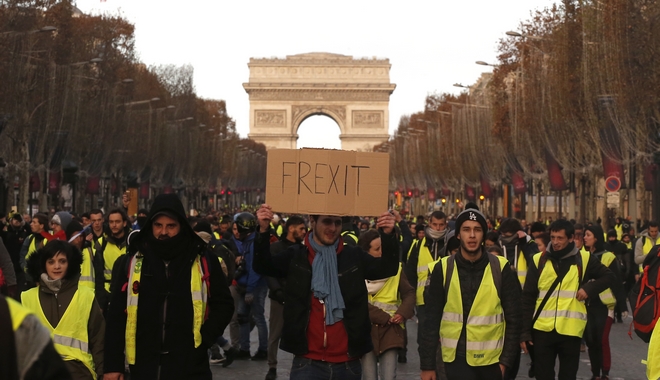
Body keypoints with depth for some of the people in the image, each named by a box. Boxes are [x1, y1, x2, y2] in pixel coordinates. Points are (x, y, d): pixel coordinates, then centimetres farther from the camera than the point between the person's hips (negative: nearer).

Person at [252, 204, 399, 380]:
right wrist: (263, 230, -27)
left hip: (347, 363, 2)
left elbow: (388, 268, -5)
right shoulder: (296, 256, 2)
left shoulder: (354, 256, 5)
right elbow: (263, 266, -10)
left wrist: (388, 235, -24)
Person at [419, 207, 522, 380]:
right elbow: (432, 319, -1)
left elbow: (513, 318, 0)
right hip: (456, 358, -1)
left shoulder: (501, 268, -4)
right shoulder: (443, 269, -3)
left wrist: (506, 359, -4)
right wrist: (427, 364, -2)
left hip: (492, 359, 1)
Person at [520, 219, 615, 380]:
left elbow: (608, 276, 12)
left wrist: (589, 288, -7)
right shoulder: (539, 260, 1)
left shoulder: (583, 259, 1)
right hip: (542, 330, 1)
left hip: (571, 330, 0)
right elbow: (528, 299, 2)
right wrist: (525, 331, -2)